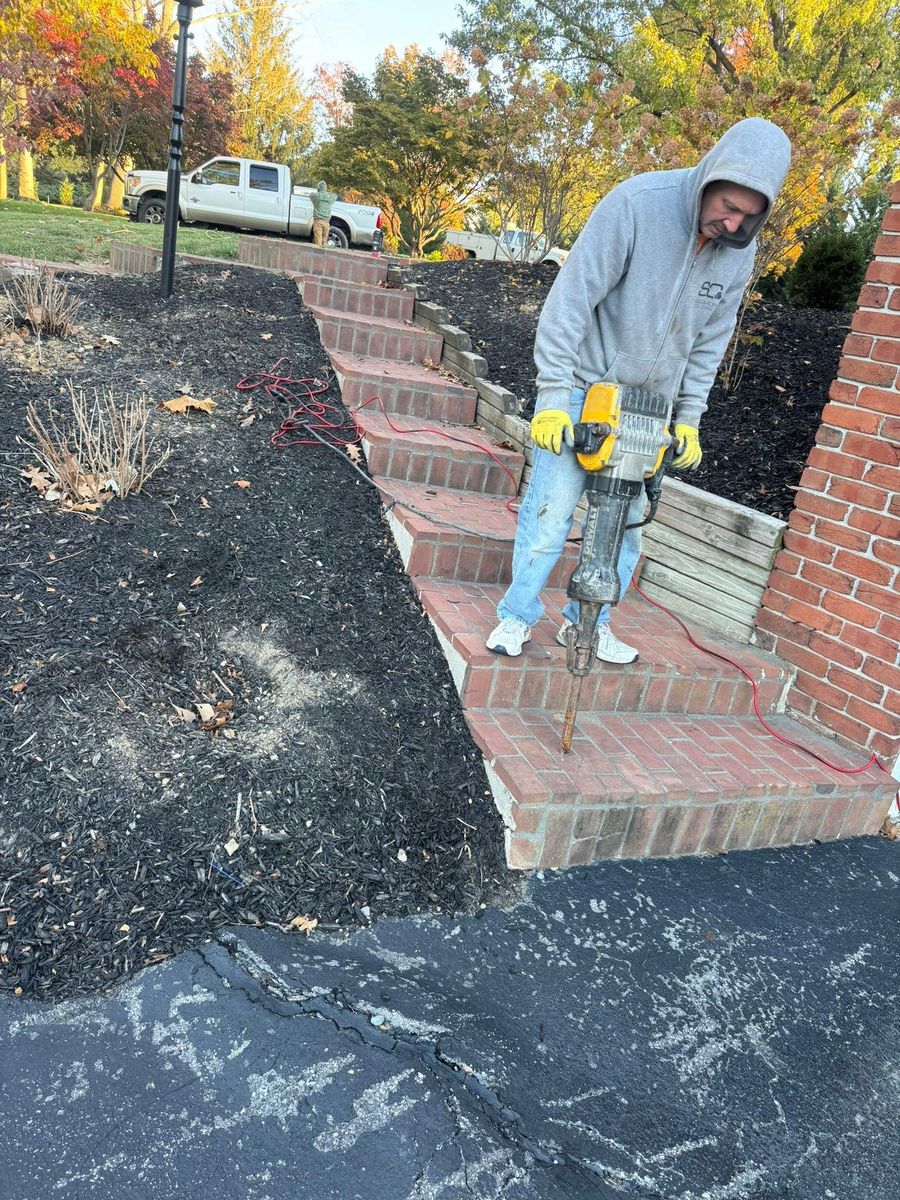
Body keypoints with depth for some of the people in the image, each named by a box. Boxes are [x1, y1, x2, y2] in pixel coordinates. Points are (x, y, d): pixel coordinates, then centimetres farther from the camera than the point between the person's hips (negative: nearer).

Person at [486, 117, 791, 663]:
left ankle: (589, 621, 23)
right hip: (585, 391, -5)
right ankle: (519, 615, 14)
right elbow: (572, 297, -20)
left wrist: (689, 418, 4)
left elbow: (711, 340, 9)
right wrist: (554, 396, -22)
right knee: (550, 512, -5)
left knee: (627, 522, 7)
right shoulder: (636, 203, -20)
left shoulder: (742, 250, -2)